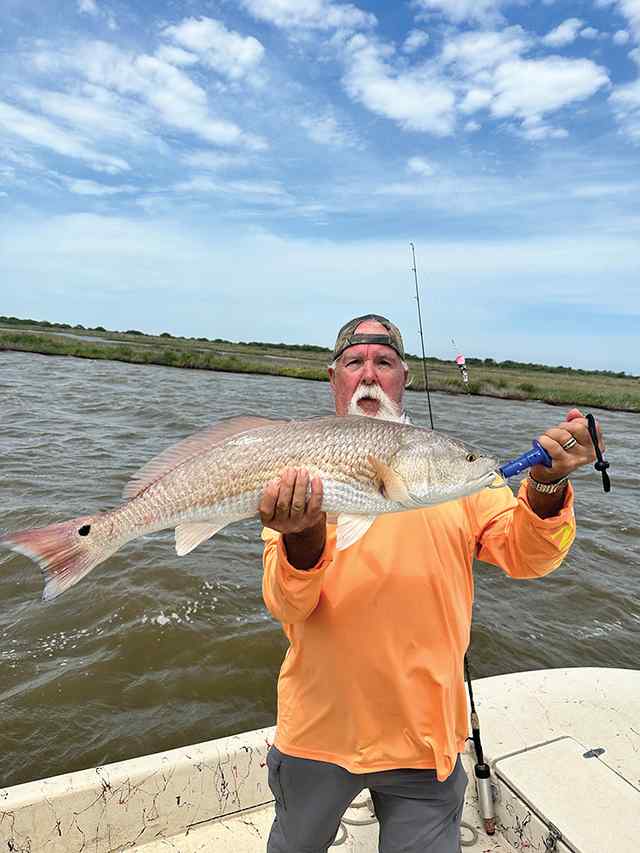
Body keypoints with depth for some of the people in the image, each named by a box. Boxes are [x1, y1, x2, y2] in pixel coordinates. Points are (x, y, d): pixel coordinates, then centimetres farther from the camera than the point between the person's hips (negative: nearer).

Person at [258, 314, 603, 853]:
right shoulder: (301, 473, -9)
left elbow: (525, 556, -11)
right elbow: (288, 607, -16)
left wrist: (545, 484, -30)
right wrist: (302, 535, -37)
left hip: (424, 734, 0)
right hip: (318, 729, 1)